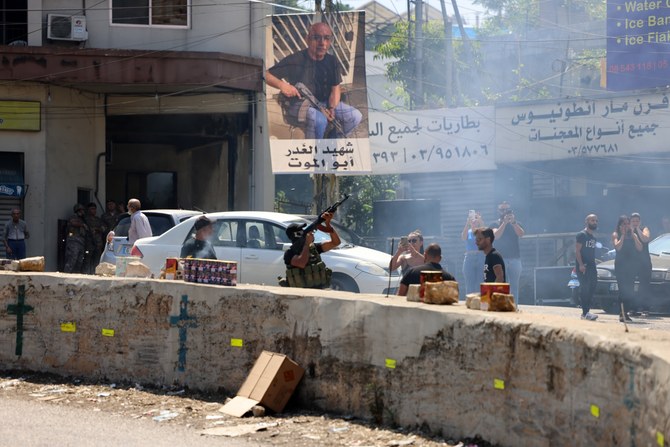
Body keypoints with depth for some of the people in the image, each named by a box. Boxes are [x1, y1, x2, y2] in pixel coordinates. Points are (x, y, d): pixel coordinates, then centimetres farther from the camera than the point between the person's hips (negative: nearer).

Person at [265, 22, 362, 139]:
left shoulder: (332, 61, 4)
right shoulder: (295, 60, -12)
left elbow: (336, 88, 5)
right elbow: (267, 75, -10)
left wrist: (331, 109, -13)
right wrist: (282, 85, -29)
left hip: (324, 103, 6)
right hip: (299, 104, -6)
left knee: (355, 116, -9)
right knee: (319, 120, -37)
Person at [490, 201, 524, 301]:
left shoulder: (516, 224, 14)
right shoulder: (495, 224, 9)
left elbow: (521, 234, -6)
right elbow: (496, 235, -11)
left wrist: (513, 222, -20)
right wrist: (504, 222, -20)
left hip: (515, 258, 2)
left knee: (514, 286, 0)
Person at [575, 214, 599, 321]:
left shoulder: (593, 237, 19)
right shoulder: (582, 235, -6)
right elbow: (577, 250, -13)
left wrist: (594, 266, 16)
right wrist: (580, 264, -23)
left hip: (591, 266, 8)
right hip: (583, 267, -8)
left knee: (591, 288, 6)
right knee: (585, 288, -11)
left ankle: (585, 312, 11)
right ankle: (586, 313, -13)